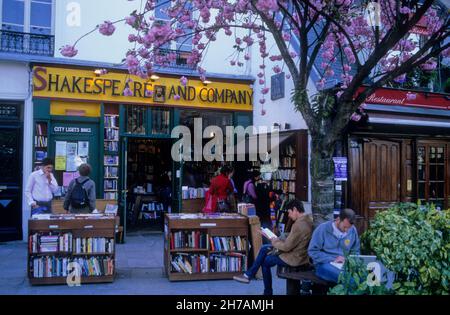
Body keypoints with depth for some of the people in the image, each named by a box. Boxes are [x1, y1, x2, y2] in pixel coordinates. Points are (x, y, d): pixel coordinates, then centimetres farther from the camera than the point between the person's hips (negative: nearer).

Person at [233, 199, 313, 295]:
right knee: (264, 249, 13)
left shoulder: (299, 225, -28)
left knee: (265, 261, 11)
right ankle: (249, 275, 17)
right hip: (297, 252, 9)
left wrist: (275, 242, -5)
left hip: (294, 258, -9)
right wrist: (280, 240, 5)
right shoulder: (307, 219, 2)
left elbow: (287, 246, -23)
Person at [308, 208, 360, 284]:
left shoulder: (353, 231, 7)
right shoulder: (322, 229, -5)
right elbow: (312, 251, -7)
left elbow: (355, 252, 18)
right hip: (324, 264, -4)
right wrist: (332, 260, -15)